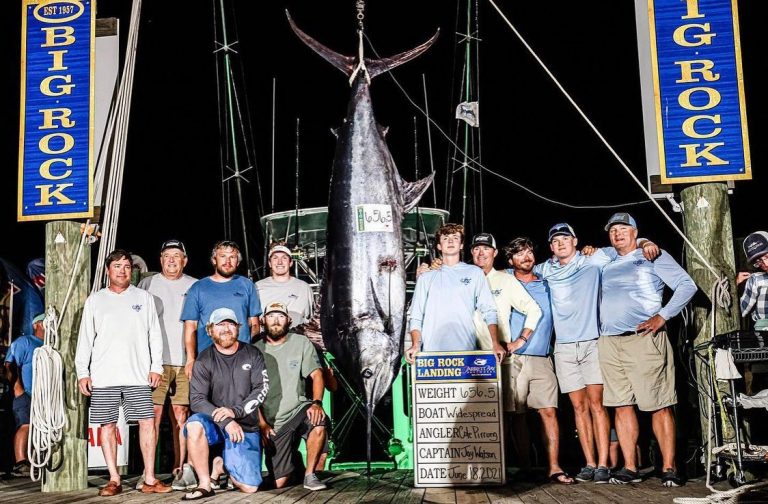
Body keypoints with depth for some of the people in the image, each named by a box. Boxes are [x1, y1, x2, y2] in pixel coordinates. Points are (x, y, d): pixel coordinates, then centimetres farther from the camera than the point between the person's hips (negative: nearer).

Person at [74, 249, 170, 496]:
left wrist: (156, 366, 1)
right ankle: (114, 480, 9)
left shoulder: (144, 297, 12)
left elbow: (154, 334, 10)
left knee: (147, 422, -7)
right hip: (103, 375, 1)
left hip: (138, 374, 0)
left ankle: (149, 479, -2)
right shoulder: (94, 300, 12)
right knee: (107, 425, 1)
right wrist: (82, 372, 3)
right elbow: (85, 339, 11)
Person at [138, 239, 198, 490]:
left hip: (185, 361, 1)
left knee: (181, 413, 4)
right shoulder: (147, 284, 11)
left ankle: (180, 469, 10)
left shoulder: (194, 286, 13)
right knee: (152, 413, -6)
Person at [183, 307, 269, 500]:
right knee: (194, 424, -37)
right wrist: (225, 421, -24)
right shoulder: (204, 360, -1)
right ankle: (205, 484, -19)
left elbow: (262, 389, -5)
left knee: (249, 487, -11)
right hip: (215, 425, -1)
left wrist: (235, 411, -20)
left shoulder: (252, 354, 3)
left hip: (246, 427, 1)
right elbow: (197, 400, -11)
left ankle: (222, 464, 23)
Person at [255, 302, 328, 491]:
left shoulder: (301, 343, 3)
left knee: (319, 421, -37)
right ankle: (293, 462, 31)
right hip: (272, 422, 0)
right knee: (279, 482, -7)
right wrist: (262, 423, -8)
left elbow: (316, 374, -6)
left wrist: (317, 402, -24)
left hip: (297, 409, 0)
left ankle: (310, 474, -15)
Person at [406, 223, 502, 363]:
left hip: (466, 349, -1)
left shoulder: (475, 273, 13)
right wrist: (416, 345, -5)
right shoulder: (425, 278, 16)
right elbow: (415, 316, 11)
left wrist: (495, 344, -5)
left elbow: (489, 311, 7)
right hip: (431, 351, 1)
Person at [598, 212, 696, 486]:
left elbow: (687, 285, 1)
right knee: (622, 405, 3)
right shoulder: (606, 264, 21)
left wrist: (662, 317, -10)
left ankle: (669, 468, -3)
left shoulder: (652, 256, 7)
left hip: (644, 339, -5)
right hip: (609, 341, 5)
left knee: (659, 406, -6)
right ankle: (629, 468, 6)